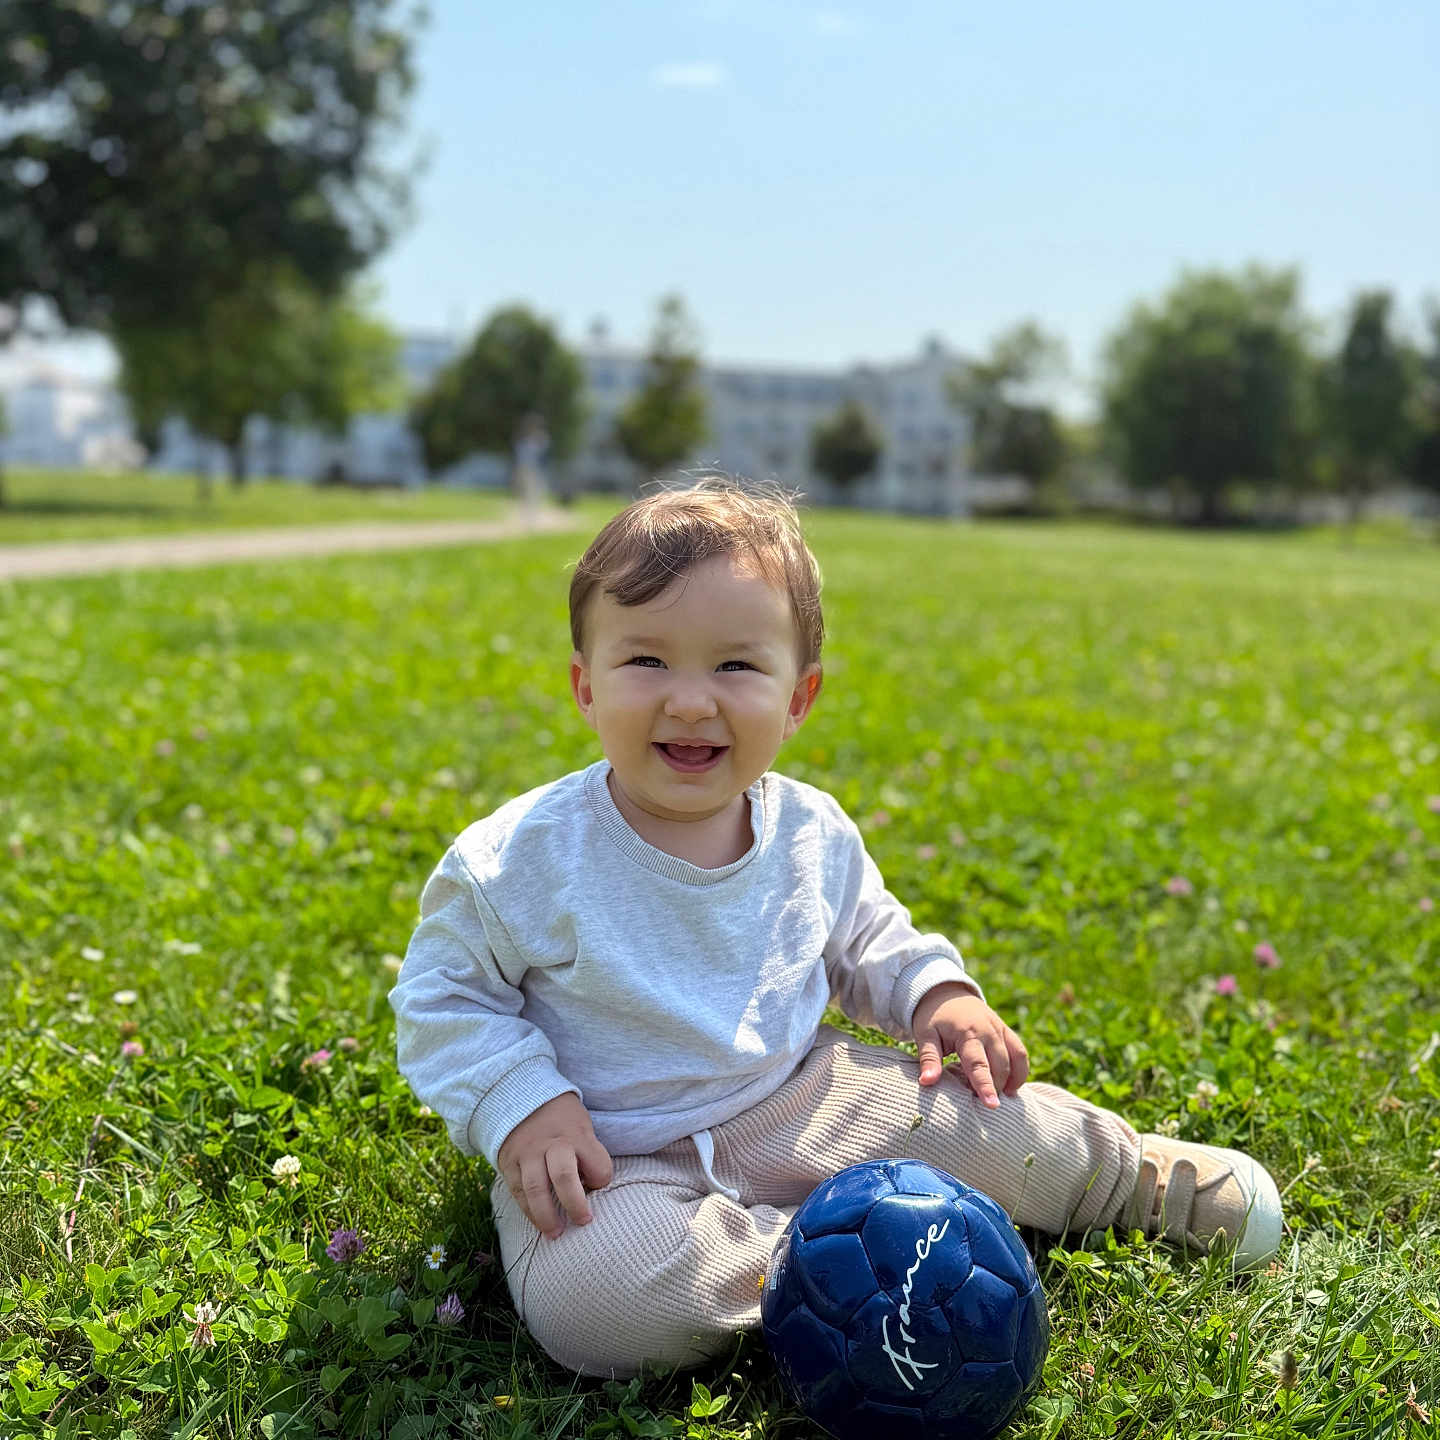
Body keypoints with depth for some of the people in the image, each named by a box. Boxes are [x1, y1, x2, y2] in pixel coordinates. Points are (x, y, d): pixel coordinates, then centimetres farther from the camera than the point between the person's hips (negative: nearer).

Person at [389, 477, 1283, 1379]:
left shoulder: (813, 835, -4)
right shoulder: (520, 861, -19)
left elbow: (868, 940, 16)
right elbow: (444, 997, -8)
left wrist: (937, 993, -3)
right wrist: (523, 1107, -22)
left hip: (791, 1105, 4)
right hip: (617, 1156, -3)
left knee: (980, 1109, -5)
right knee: (591, 1291, -34)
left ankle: (1133, 1173, 28)